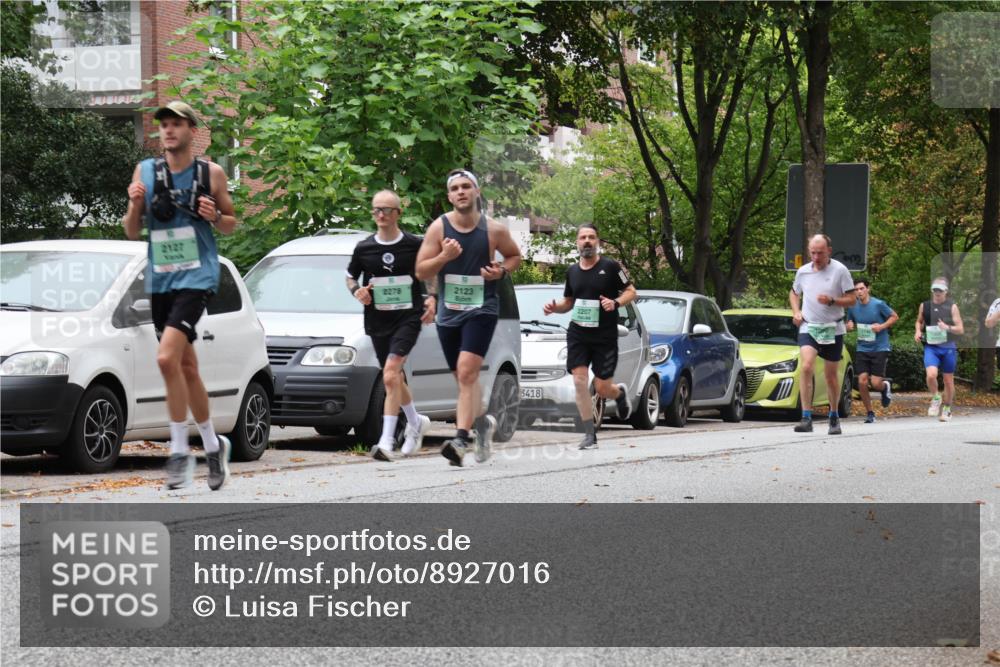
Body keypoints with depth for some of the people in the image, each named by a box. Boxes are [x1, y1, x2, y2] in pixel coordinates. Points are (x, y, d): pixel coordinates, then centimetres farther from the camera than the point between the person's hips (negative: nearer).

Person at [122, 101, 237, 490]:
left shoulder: (211, 173, -1)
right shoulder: (145, 171, 7)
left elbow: (231, 225, 9)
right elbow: (132, 233, 10)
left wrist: (215, 216, -13)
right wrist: (134, 205, -10)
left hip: (196, 276, -5)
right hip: (159, 280, 5)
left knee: (167, 358, -21)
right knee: (186, 366, 11)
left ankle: (180, 451, -13)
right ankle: (213, 445, 26)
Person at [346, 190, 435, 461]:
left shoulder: (414, 245, -3)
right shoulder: (364, 248, 3)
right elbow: (350, 276, 17)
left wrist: (432, 298, -4)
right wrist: (357, 291, -4)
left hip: (408, 318, -4)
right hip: (377, 320, 4)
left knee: (390, 373, -20)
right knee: (395, 378, 16)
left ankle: (386, 441, -23)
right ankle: (416, 422, 43)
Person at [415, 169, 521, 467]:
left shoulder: (494, 230, -2)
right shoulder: (439, 228, -2)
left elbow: (515, 255, 15)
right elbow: (420, 271, -2)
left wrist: (502, 271, -6)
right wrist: (444, 257, -20)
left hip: (481, 308, -3)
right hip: (448, 311, 3)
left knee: (467, 372, -20)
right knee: (464, 377, 14)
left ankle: (461, 439, -26)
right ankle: (482, 421, 41)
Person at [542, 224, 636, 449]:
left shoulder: (610, 267, -4)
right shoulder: (572, 271, 10)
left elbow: (631, 291, 0)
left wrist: (616, 302, -20)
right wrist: (555, 307, -1)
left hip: (605, 336, -3)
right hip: (577, 335, 3)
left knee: (602, 388, -2)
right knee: (579, 381, -10)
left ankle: (620, 392, 36)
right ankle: (589, 434, -3)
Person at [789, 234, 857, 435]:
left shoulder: (839, 271, -6)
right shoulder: (803, 272, 4)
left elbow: (852, 299, -5)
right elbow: (794, 293, 23)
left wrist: (832, 301, -22)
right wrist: (796, 312, 5)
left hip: (833, 330, -1)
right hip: (808, 327, 1)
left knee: (830, 376, 9)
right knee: (806, 367, -21)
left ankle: (834, 417, 28)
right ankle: (806, 418, -24)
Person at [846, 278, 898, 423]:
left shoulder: (878, 304, -9)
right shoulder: (853, 307, 3)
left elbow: (895, 317, 0)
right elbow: (850, 324, 19)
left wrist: (882, 326, -15)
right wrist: (849, 326, -5)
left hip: (880, 348, -3)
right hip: (862, 350, 3)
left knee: (875, 383, -9)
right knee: (862, 381, -9)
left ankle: (885, 387, 29)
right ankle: (869, 413, 8)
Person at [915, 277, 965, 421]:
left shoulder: (952, 307, -2)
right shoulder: (924, 306, 4)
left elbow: (961, 329, -2)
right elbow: (919, 321, 23)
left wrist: (948, 328, -20)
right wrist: (918, 331, 2)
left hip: (948, 347, 0)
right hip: (931, 346, 0)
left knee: (948, 380, 8)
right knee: (931, 374, -23)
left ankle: (947, 408, 28)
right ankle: (936, 399, 5)